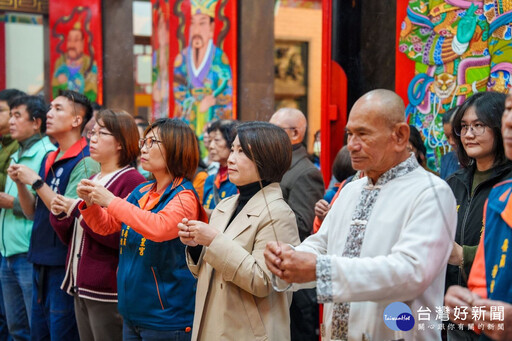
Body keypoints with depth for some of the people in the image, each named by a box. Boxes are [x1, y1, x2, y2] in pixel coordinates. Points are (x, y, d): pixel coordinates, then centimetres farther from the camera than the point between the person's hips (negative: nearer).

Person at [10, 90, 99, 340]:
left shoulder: (85, 162, -14)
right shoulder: (49, 159, 11)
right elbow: (32, 213, 15)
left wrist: (36, 181, -17)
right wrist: (20, 184, -1)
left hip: (65, 264, -8)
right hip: (41, 261, 8)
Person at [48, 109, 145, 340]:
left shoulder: (132, 181, -12)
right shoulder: (92, 180, 15)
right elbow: (71, 238, 19)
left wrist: (81, 211, -20)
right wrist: (60, 215, -1)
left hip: (107, 291, -8)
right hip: (81, 286, 8)